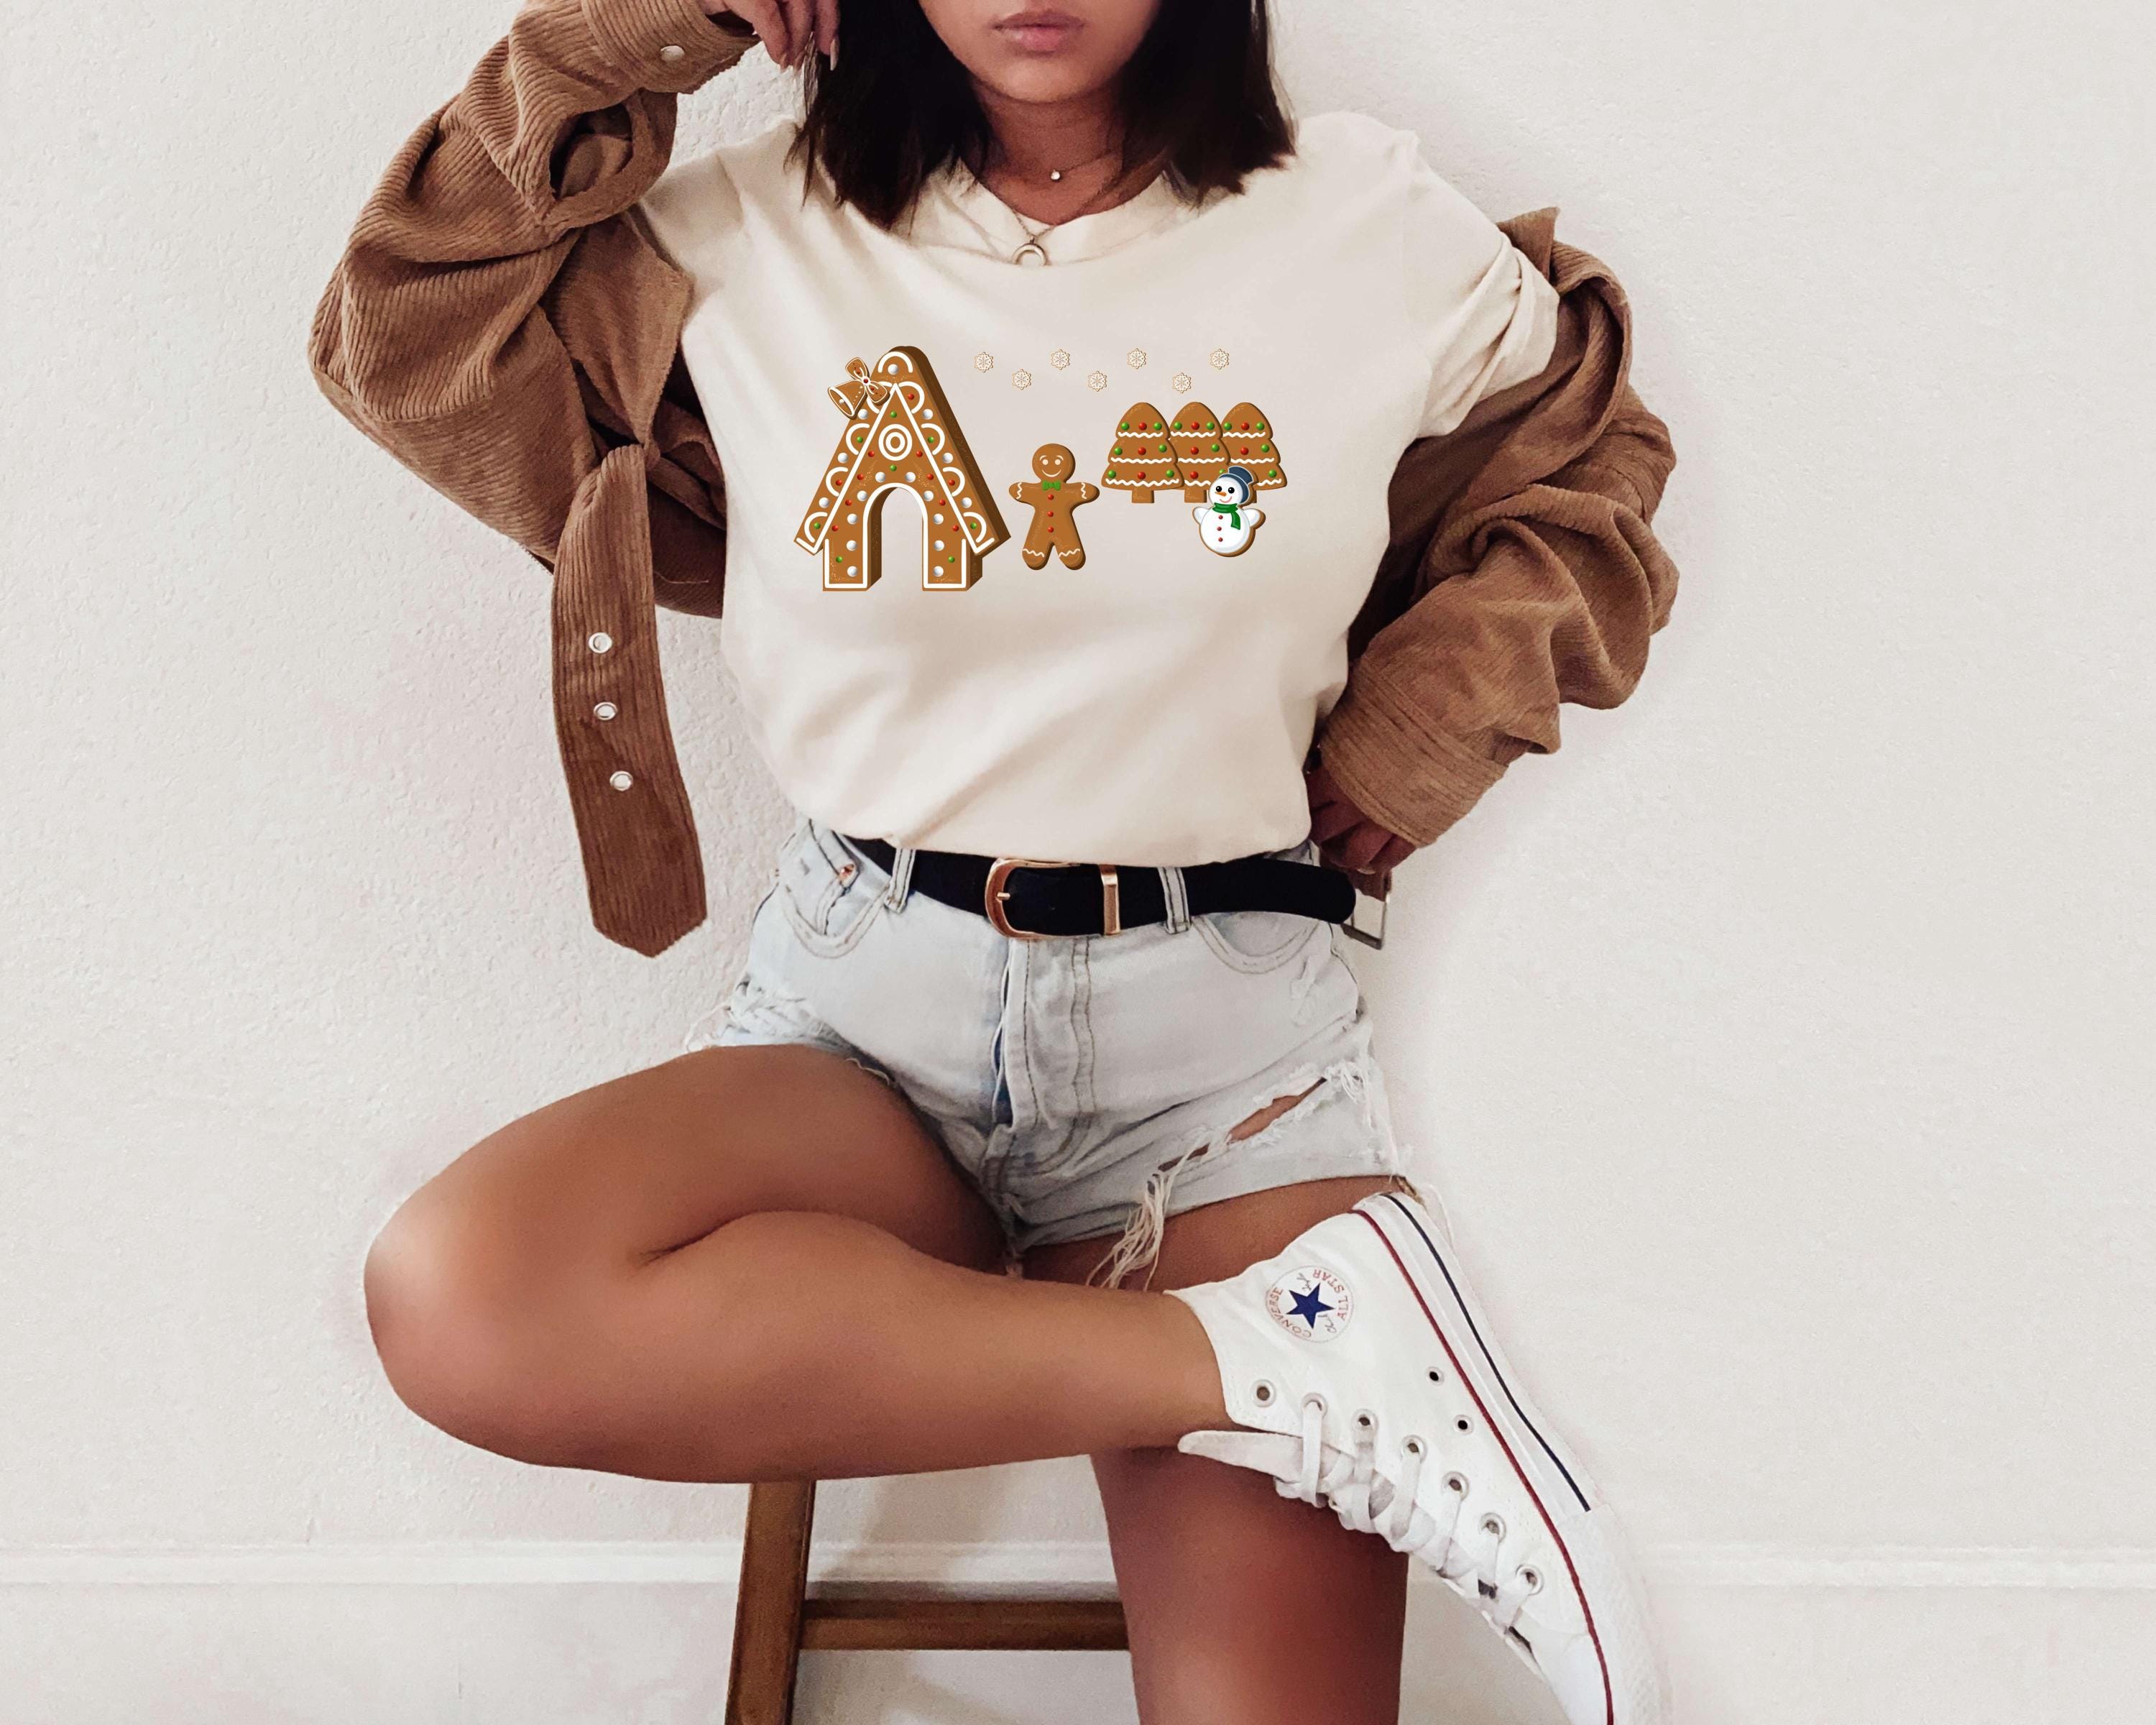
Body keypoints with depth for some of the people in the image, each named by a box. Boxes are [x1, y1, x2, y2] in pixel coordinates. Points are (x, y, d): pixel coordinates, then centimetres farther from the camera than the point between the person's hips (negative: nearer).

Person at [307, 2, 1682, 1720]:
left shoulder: (1372, 225, 3)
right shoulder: (750, 238, 4)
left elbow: (1594, 470, 18)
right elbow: (409, 350, 6)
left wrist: (1430, 725, 2)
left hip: (1229, 1019, -2)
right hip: (866, 996, 3)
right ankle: (1273, 1351, -21)